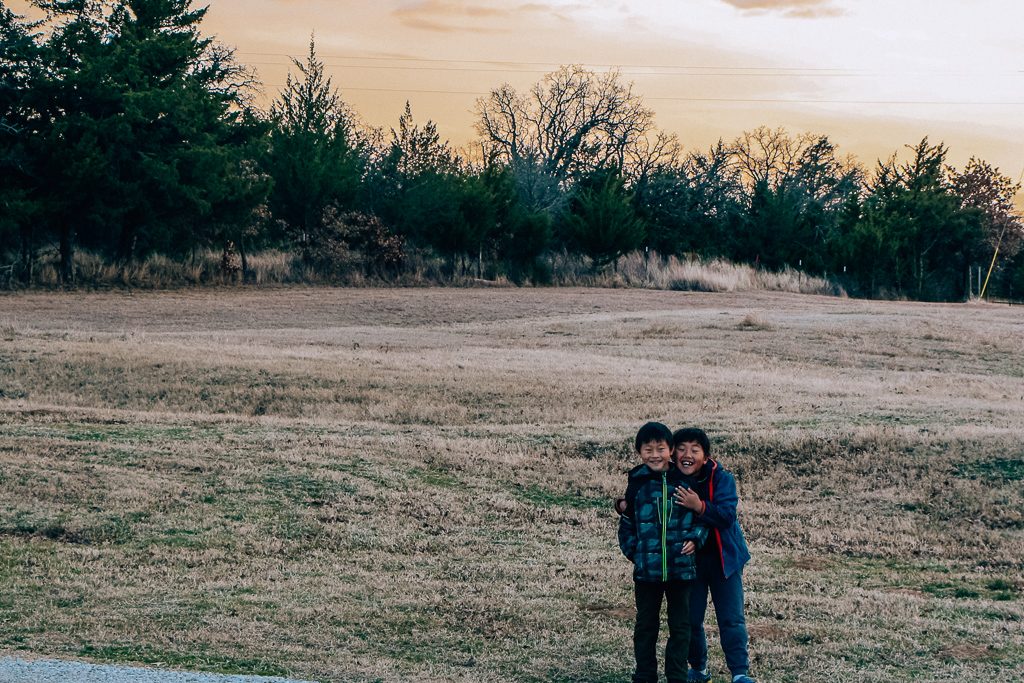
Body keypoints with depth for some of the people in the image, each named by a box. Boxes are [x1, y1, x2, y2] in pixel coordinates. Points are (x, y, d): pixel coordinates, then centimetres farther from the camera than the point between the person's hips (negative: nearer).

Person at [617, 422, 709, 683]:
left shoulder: (685, 481, -3)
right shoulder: (637, 483, -2)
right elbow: (627, 523, 6)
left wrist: (695, 539, -10)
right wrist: (632, 551, -3)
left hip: (681, 566, 0)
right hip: (647, 569, 0)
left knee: (680, 626, 9)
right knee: (646, 625, 12)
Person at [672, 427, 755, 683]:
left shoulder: (721, 478, -14)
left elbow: (727, 515, -24)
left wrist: (700, 506, -39)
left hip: (723, 558, -2)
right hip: (688, 559, 3)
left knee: (732, 619, -2)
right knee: (690, 619, 7)